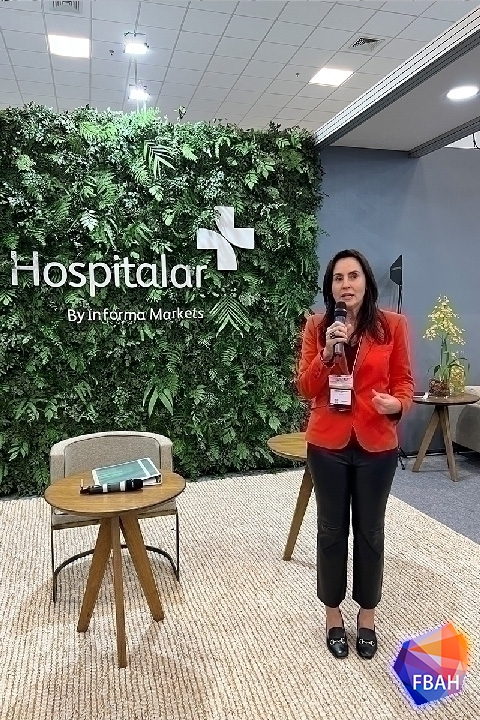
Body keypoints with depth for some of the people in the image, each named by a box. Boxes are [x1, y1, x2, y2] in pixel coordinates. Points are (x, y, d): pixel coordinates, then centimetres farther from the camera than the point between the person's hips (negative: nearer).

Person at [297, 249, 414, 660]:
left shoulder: (392, 325, -3)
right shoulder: (317, 326, -1)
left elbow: (404, 381, 2)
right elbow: (305, 389, -3)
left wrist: (398, 403, -19)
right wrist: (327, 354, -19)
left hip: (376, 445, 0)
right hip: (327, 444, 1)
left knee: (370, 530, 13)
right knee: (332, 529, 12)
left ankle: (367, 614, 35)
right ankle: (333, 613, 32)